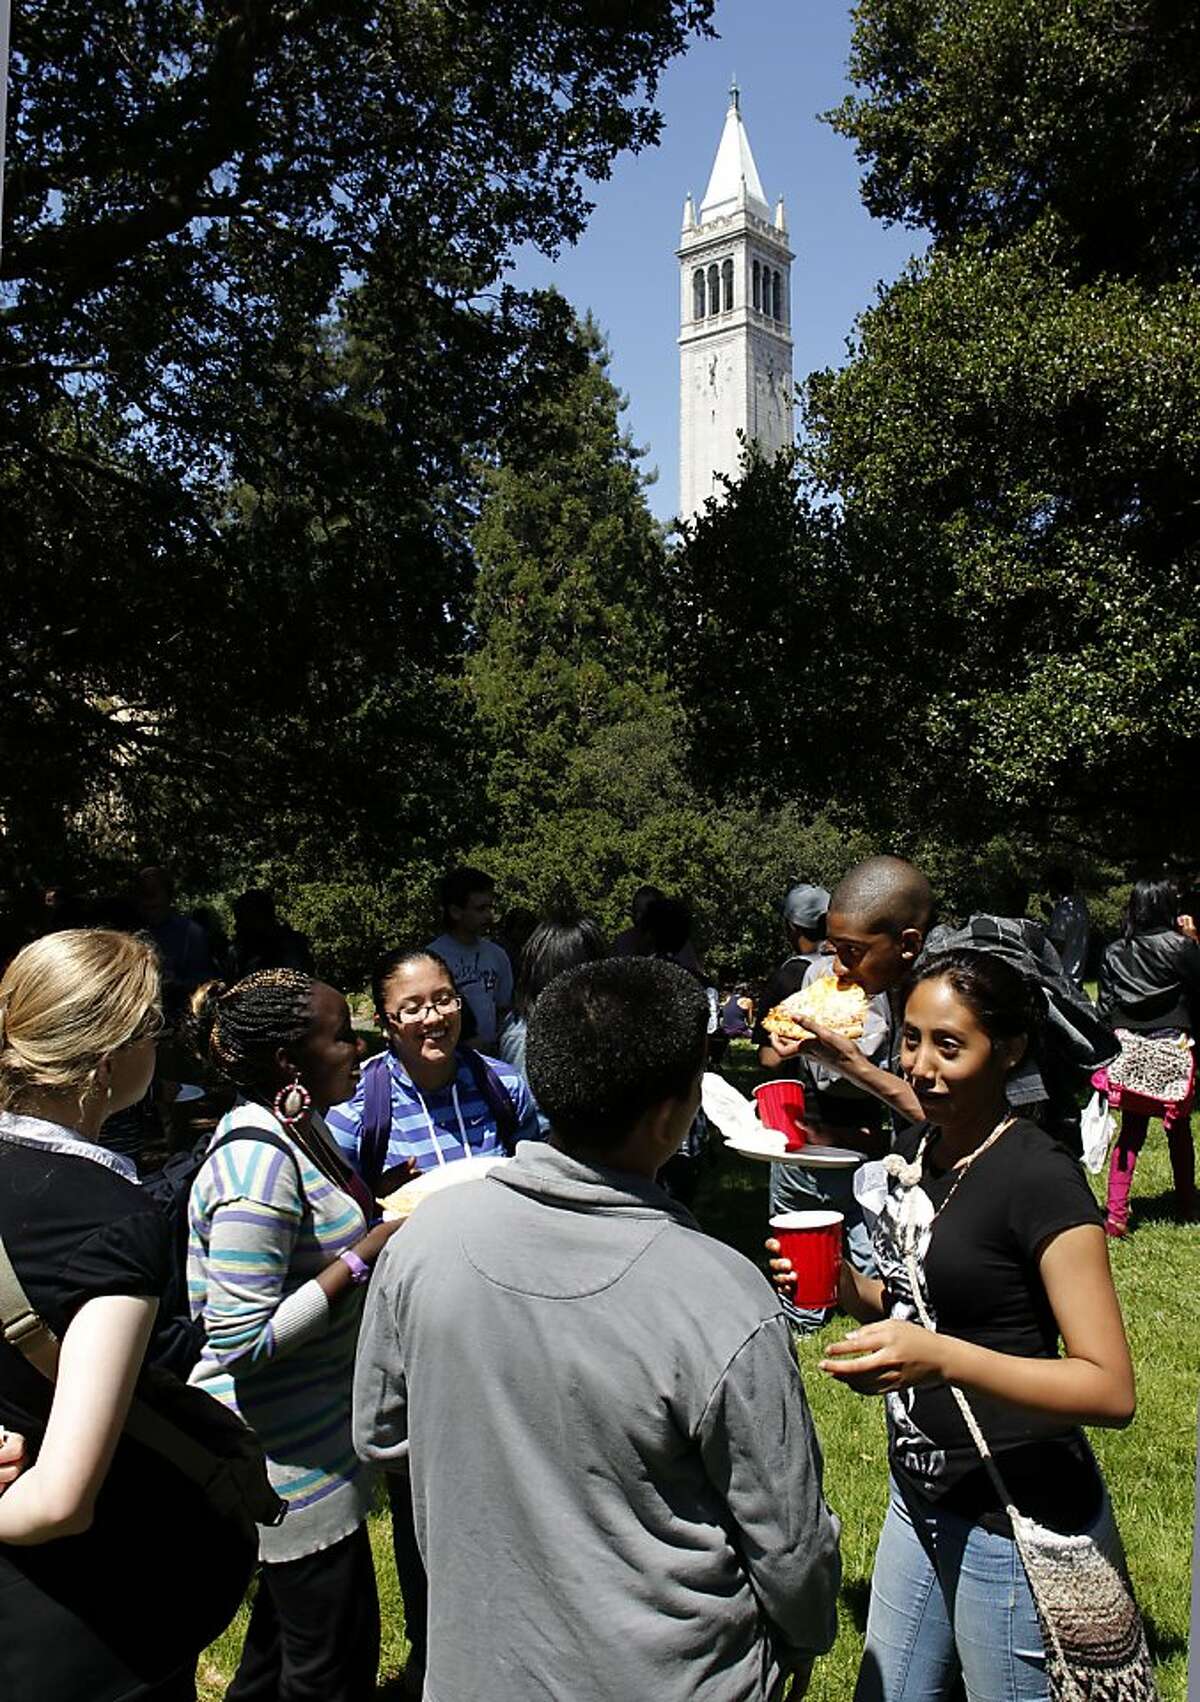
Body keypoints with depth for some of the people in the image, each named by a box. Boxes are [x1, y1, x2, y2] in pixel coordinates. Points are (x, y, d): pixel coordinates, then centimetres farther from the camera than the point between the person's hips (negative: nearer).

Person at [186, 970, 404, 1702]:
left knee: (290, 1624, 27)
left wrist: (379, 1209, 0)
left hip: (312, 1429, 9)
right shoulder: (257, 1163, -27)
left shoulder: (297, 1128, 2)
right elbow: (242, 1339, -27)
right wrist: (366, 1256, -25)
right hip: (289, 1450, -9)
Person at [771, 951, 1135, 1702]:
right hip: (922, 1496, 8)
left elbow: (1110, 1390, -23)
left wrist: (941, 1358, -35)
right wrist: (848, 1288, -4)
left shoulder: (1041, 1178, -20)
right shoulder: (916, 1147, 3)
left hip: (1016, 1521, -8)